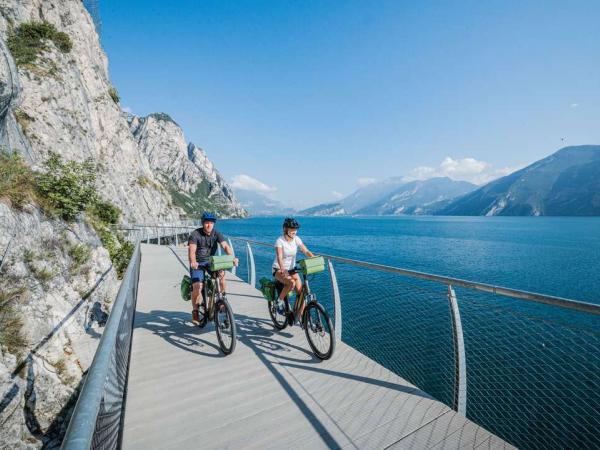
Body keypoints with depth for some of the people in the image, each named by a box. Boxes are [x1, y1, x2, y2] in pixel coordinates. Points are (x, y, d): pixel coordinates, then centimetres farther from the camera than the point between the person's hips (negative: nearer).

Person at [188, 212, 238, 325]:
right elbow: (192, 250, -29)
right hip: (197, 263, -2)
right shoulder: (195, 234, -17)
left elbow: (225, 246, -21)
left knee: (222, 273, -26)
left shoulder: (217, 233, -9)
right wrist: (193, 262, -50)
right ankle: (195, 311, 6)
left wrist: (233, 258, -39)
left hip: (210, 261, 3)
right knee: (197, 287, -18)